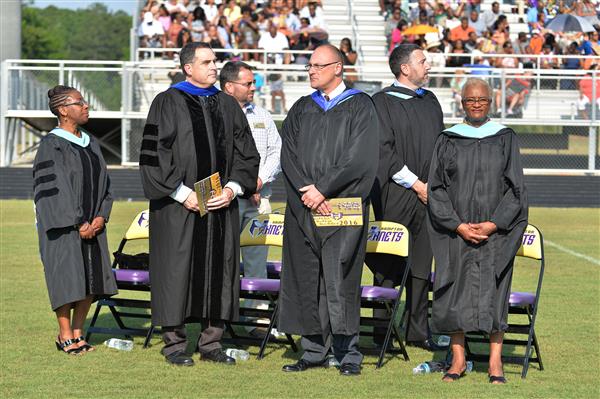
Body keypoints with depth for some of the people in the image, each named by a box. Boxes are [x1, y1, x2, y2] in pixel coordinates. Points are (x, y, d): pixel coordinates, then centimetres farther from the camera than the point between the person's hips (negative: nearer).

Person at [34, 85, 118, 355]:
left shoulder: (91, 145, 12)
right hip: (63, 227, -7)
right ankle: (65, 336, 5)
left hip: (91, 224, 7)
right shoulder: (51, 146, -9)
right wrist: (78, 224, -16)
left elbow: (103, 184, 13)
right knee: (67, 279, -4)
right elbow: (53, 188, -15)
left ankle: (77, 332, 14)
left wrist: (101, 217, -2)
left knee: (91, 281, 4)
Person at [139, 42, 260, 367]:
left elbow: (246, 154, 11)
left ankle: (211, 343, 12)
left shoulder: (227, 105, 12)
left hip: (221, 205, 4)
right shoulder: (168, 103, -2)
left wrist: (233, 188, -5)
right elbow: (153, 154, -8)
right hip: (179, 206, -4)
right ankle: (174, 343, 6)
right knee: (177, 270, -2)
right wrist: (182, 193, -14)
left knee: (219, 271, 4)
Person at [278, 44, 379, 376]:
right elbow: (289, 155, 6)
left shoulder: (359, 107, 1)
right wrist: (306, 189, -10)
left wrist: (322, 189, -13)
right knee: (306, 278, 4)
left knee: (338, 279, -8)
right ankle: (314, 351, 10)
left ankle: (348, 355, -2)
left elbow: (359, 159, -9)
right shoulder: (302, 109, 15)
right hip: (303, 209, 5)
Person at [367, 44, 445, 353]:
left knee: (421, 265, 7)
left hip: (427, 194, 6)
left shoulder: (430, 102, 15)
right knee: (390, 266, -3)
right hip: (395, 196, -6)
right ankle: (383, 330, 3)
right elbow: (384, 150, -11)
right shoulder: (383, 102, -5)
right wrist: (415, 183, -13)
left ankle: (417, 331, 13)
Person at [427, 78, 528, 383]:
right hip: (455, 230, 1)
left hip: (495, 230, -1)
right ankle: (458, 360, 9)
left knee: (493, 294, -2)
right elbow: (437, 189, 1)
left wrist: (493, 224, -11)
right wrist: (459, 226, -10)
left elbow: (515, 188, 0)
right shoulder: (448, 141, 5)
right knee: (455, 294, 0)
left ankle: (495, 363, 2)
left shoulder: (505, 139, 4)